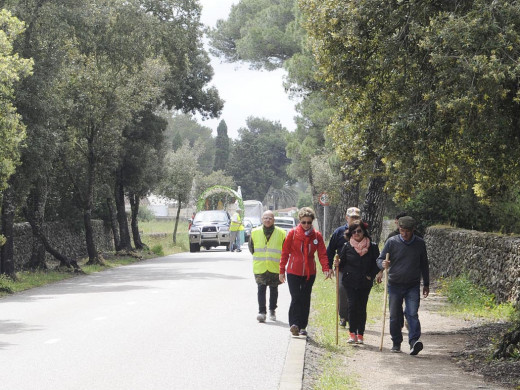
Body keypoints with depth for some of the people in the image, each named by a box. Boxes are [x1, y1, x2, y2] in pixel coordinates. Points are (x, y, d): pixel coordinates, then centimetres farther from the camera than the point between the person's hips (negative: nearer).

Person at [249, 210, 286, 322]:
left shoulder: (280, 233, -1)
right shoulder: (255, 232, 2)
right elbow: (251, 247, 16)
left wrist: (280, 260, 6)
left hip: (275, 267, 0)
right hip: (260, 267, 0)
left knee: (273, 289, 11)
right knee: (261, 289, -8)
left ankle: (272, 311, 25)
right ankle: (262, 312, -10)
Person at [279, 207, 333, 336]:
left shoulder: (317, 236, 0)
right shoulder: (292, 233, -4)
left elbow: (322, 254, -1)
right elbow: (285, 252, 0)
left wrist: (326, 269, -17)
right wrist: (282, 271, -1)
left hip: (309, 272, 2)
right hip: (293, 272, -2)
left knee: (305, 299, 9)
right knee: (296, 298, -11)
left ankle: (302, 327, 16)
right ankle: (294, 324, -12)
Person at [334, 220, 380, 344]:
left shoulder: (372, 247, 2)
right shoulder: (347, 246, 4)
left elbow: (377, 264, 6)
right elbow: (342, 263, 8)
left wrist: (371, 276, -4)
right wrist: (338, 264, -13)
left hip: (365, 283, 0)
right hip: (350, 282, 0)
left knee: (362, 307, 2)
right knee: (352, 306, -8)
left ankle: (360, 335, 8)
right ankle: (353, 333, -2)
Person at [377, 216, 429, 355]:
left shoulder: (420, 243, 3)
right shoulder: (392, 242, -2)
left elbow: (424, 265, 14)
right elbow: (379, 259, 2)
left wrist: (426, 284, 15)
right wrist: (383, 264, -23)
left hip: (413, 286, 0)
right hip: (395, 285, 0)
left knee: (412, 314, -14)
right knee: (395, 316, 5)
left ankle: (414, 341, -22)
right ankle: (396, 343, 19)